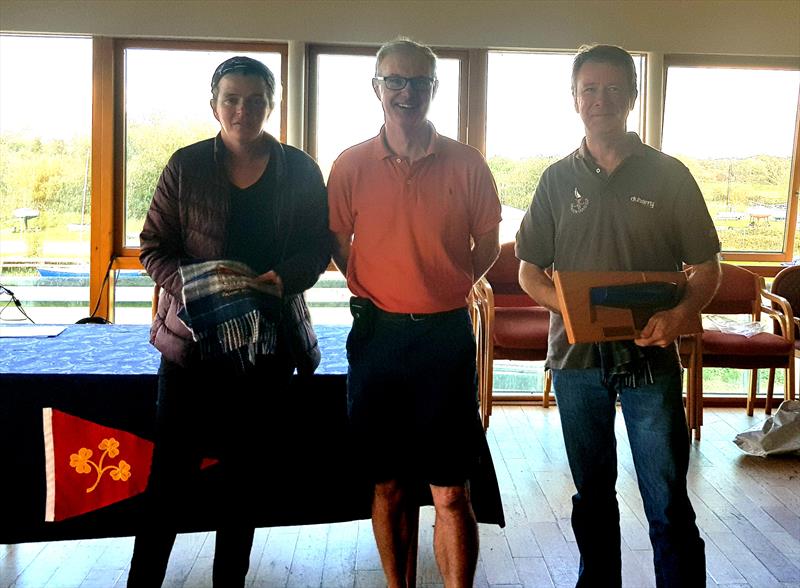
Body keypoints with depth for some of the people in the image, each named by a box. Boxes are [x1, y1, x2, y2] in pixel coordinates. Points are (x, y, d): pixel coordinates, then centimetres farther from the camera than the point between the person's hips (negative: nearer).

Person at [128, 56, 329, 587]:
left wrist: (281, 279, -16)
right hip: (194, 336, -1)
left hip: (270, 341, 1)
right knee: (172, 471, -1)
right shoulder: (186, 166, 2)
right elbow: (153, 247, 2)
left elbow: (318, 248, 3)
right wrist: (194, 280, -17)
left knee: (245, 469, 12)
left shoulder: (300, 170, 4)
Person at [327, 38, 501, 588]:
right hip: (377, 335, 1)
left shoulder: (467, 164, 1)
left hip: (447, 335, -1)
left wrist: (449, 287, 2)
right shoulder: (351, 165, 3)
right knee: (390, 486, 11)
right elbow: (337, 243, 12)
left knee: (451, 493, -1)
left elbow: (487, 243, 11)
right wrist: (372, 293, 5)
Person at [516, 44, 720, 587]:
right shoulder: (558, 180, 6)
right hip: (577, 356, 2)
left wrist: (678, 314, -19)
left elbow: (707, 268, 1)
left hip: (650, 356, -2)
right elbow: (529, 271, 7)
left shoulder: (669, 175, 1)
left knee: (668, 503, -1)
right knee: (592, 494, 16)